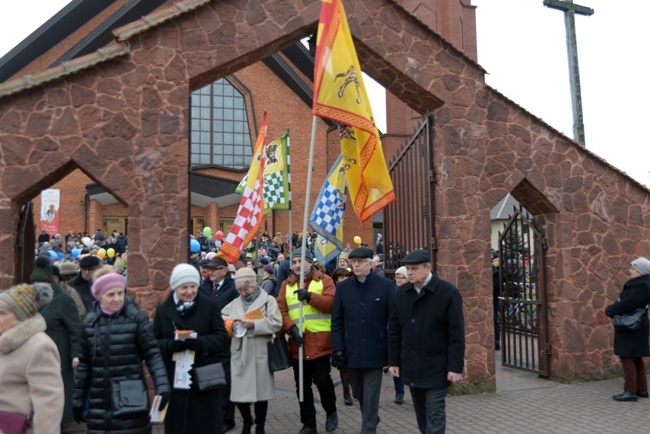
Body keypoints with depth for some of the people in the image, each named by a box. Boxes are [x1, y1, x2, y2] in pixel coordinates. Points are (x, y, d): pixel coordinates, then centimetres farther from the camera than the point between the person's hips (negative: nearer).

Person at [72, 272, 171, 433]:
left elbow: (152, 354, -7)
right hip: (101, 401, 3)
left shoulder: (136, 318, -7)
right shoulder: (90, 322, 2)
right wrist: (78, 400, 13)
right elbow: (84, 364, 10)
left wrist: (162, 386, -19)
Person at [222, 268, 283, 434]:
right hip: (239, 355, 3)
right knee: (238, 392, 5)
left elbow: (276, 324, -10)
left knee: (260, 391, 6)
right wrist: (229, 322, -11)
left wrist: (253, 324, -17)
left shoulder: (268, 300, 1)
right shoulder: (234, 303, 14)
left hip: (259, 355, -3)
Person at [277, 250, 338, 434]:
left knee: (322, 379, -3)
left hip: (320, 341, -3)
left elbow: (331, 303, -11)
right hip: (297, 343, 3)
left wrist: (310, 296, -23)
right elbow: (281, 310, 0)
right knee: (303, 385, 10)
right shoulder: (286, 284, 11)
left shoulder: (324, 280, 2)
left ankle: (331, 412, 26)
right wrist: (291, 328, -15)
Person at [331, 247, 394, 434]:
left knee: (371, 395, 0)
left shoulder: (385, 286, -5)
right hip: (351, 351, 4)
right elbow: (337, 320, 3)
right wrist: (338, 348, -4)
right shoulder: (343, 287, 3)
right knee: (358, 392, 18)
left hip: (375, 350, -3)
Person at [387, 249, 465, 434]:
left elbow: (456, 333, -11)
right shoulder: (402, 292, 3)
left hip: (436, 367, -4)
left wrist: (455, 366, -13)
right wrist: (393, 361, 6)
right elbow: (394, 330, 8)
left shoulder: (448, 292, -10)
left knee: (434, 413, -2)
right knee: (421, 413, 15)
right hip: (410, 366, 5)